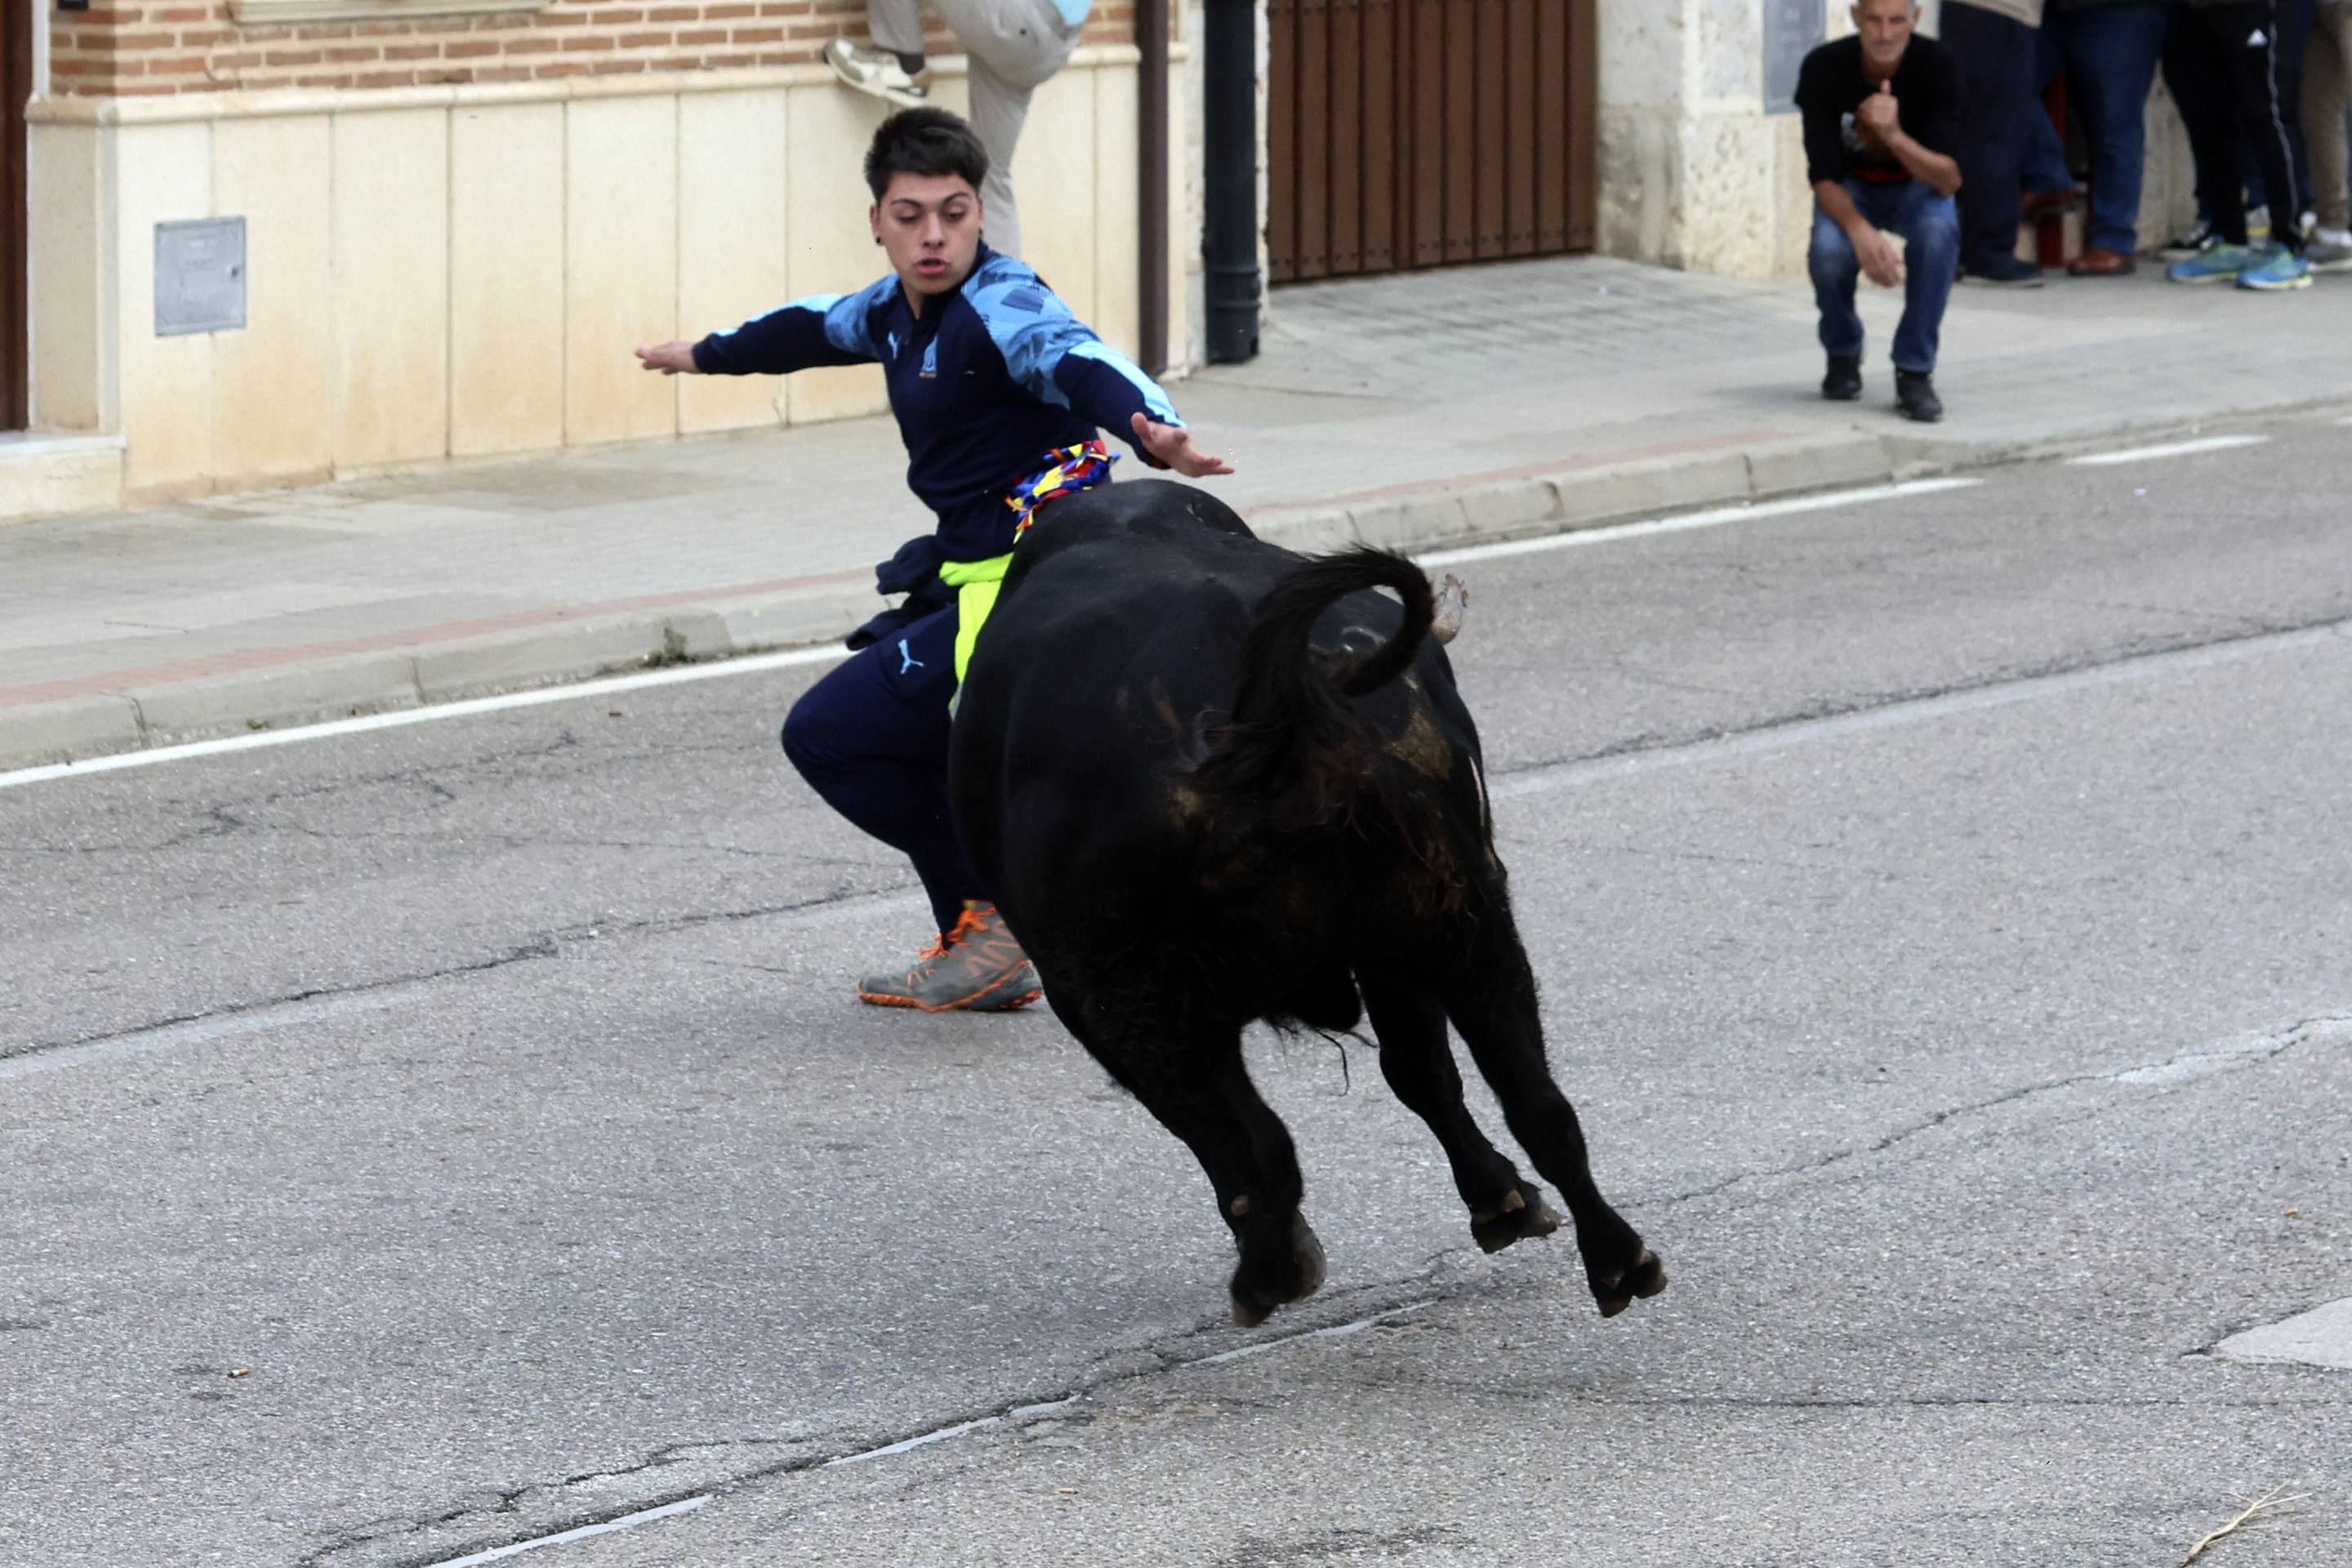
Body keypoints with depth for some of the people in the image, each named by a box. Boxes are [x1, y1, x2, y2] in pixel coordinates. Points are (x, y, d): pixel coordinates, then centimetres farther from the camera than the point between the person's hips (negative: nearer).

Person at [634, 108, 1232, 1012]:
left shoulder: (1001, 308, -18)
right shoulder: (900, 309, 10)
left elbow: (1078, 363, -38)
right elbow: (814, 329, 32)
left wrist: (1155, 433, -59)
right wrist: (706, 356, 51)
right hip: (974, 577, 9)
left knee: (828, 735, -6)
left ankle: (1001, 907, -1)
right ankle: (988, 955, 25)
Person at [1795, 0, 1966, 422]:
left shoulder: (1937, 65, -25)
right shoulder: (1823, 68, -24)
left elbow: (1950, 179, -28)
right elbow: (1823, 177, -23)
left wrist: (1894, 135, -46)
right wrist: (1860, 230, -43)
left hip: (1917, 185, 0)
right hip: (1850, 188, 0)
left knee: (1938, 232, -36)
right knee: (1828, 251, -32)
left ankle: (1914, 371, -20)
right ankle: (1843, 353, 1)